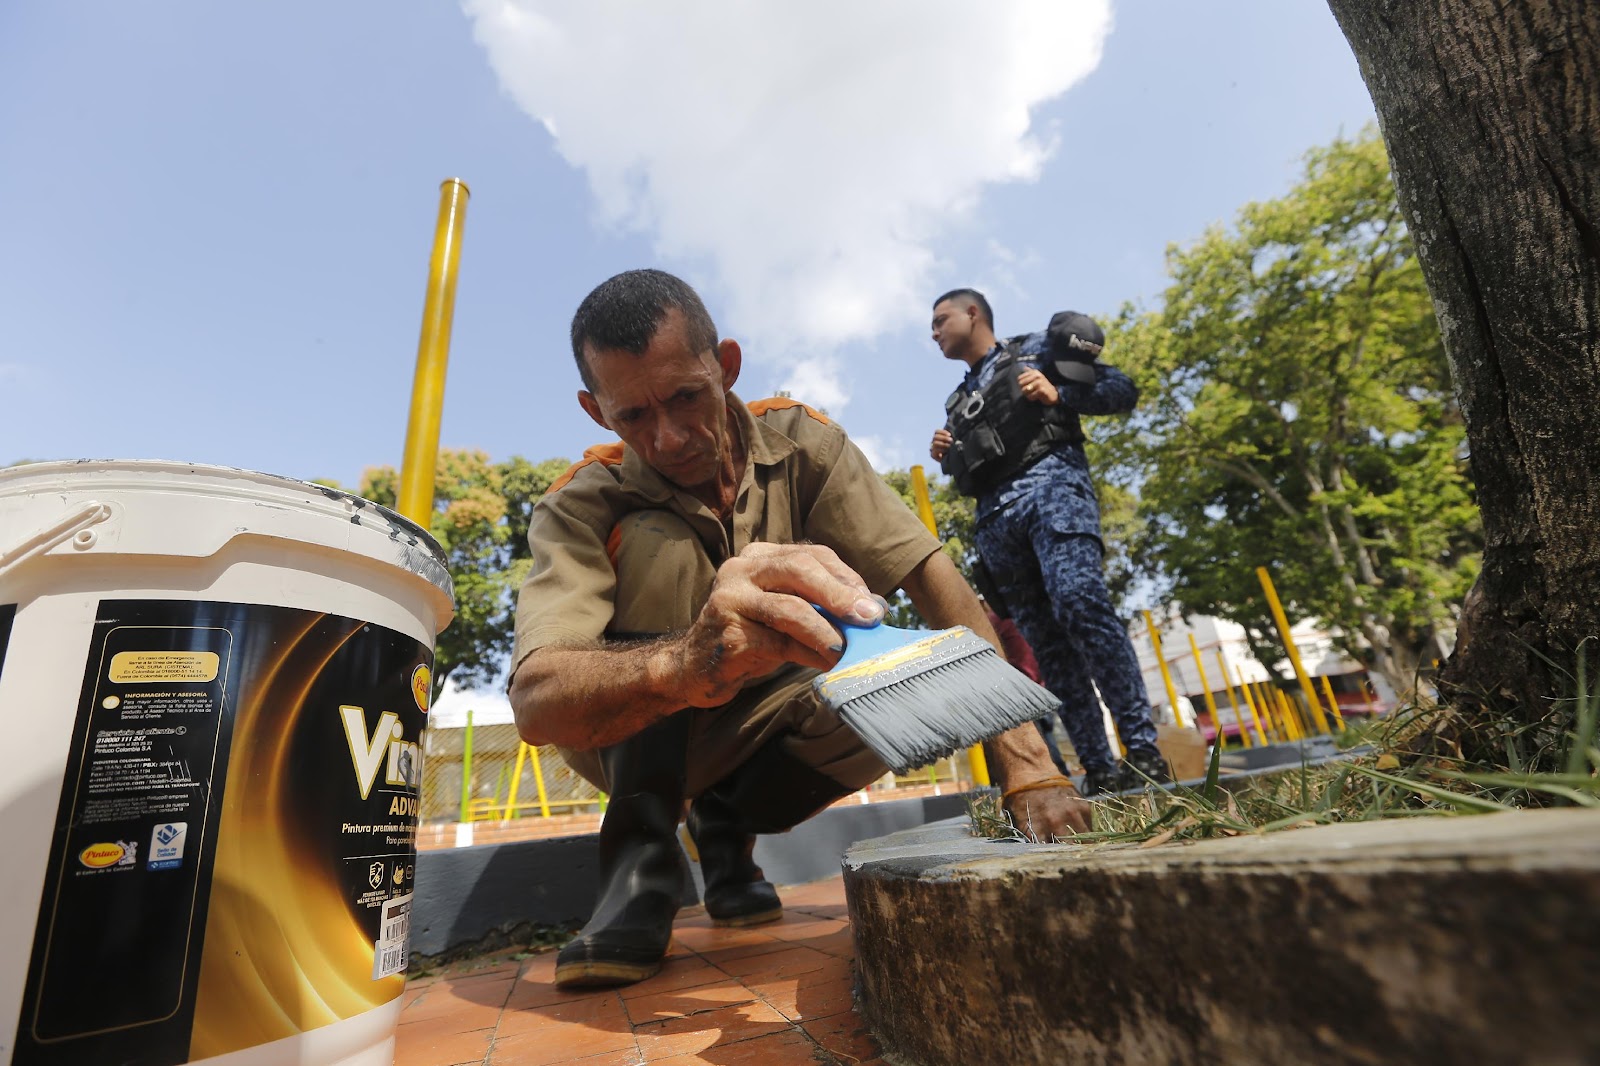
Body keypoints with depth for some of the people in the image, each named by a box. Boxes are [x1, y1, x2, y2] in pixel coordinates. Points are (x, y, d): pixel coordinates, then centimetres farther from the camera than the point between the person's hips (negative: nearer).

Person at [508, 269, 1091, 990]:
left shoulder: (800, 442, -16)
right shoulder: (582, 509, -22)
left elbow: (933, 577, -24)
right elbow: (534, 701, -38)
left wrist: (1026, 763, -35)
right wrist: (683, 664, -60)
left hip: (758, 727, 3)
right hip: (629, 734, -3)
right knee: (656, 542, -30)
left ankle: (726, 824, -1)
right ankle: (642, 854, -18)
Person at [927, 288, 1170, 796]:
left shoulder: (1036, 349, 15)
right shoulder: (960, 400, 30)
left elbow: (1122, 390, 8)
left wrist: (1058, 395, -7)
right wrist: (949, 459, 10)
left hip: (1048, 483, -5)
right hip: (996, 519, 6)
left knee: (1079, 602, -25)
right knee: (1047, 645, -3)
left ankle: (1144, 752, -19)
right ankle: (1099, 770, -1)